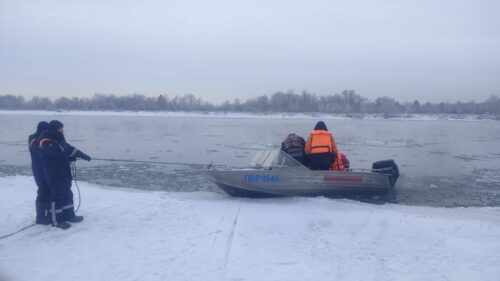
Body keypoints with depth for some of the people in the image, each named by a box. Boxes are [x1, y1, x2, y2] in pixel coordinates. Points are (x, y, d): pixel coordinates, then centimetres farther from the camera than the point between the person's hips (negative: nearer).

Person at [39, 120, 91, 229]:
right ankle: (56, 220, 7)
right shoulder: (46, 143, -19)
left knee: (67, 194, 17)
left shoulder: (58, 141, 11)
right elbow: (59, 151, -33)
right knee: (57, 196, -4)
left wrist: (83, 155, 16)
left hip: (64, 173, 9)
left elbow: (68, 149, 21)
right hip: (54, 176, -9)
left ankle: (69, 215, 30)